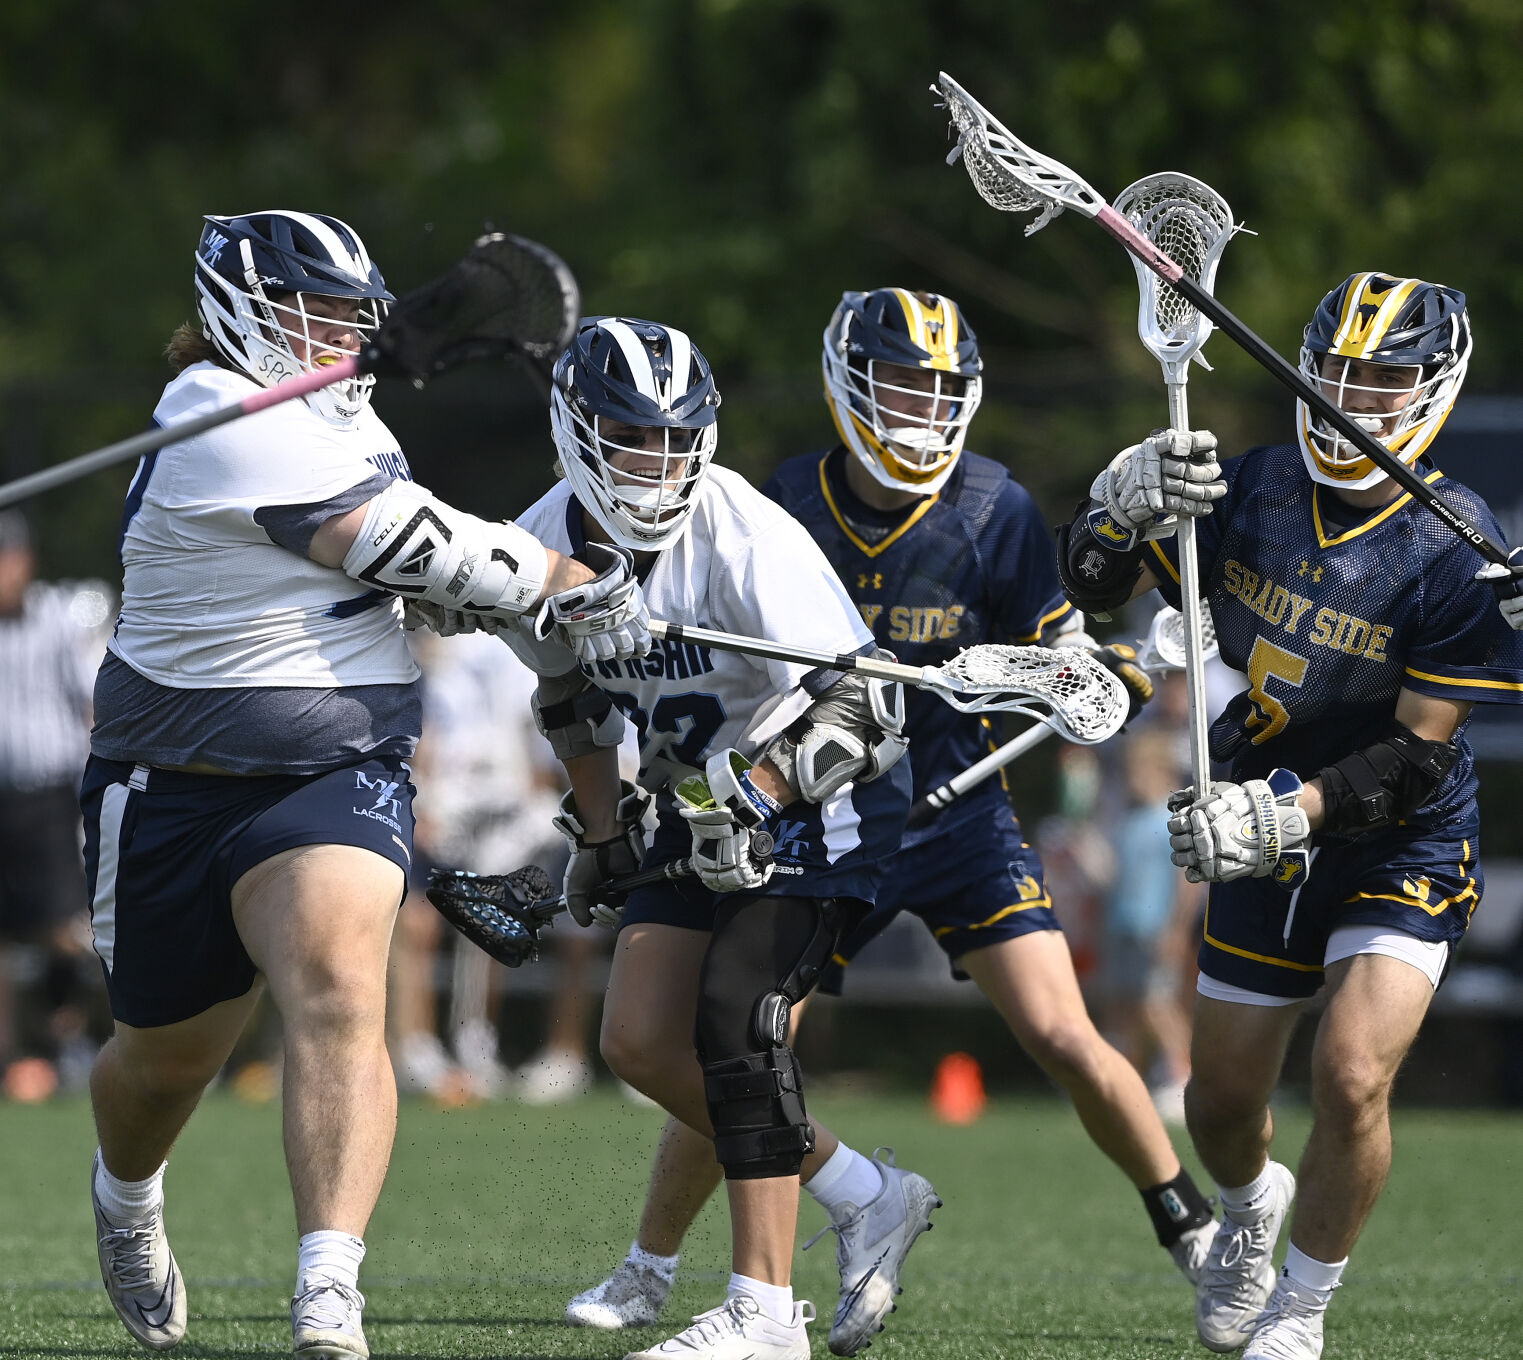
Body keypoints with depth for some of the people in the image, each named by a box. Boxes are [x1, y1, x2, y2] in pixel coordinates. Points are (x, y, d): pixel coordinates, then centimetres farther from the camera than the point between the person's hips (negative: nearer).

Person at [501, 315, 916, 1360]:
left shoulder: (747, 537, -26)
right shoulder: (547, 548, -5)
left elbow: (855, 695, -27)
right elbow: (573, 697, 14)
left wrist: (751, 795, -36)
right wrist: (600, 833, 13)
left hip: (822, 798, -8)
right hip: (701, 805, 8)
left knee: (735, 1018, -21)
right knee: (641, 1040, 0)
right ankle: (870, 1197, 14)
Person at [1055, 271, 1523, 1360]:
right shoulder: (1248, 491, -8)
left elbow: (1419, 757, -22)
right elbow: (1093, 588, -2)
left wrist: (1290, 810, -34)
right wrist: (1124, 502, -23)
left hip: (1403, 851, -4)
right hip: (1263, 841, 4)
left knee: (1352, 1079, -23)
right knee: (1220, 1106, 13)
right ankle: (1253, 1207, 51)